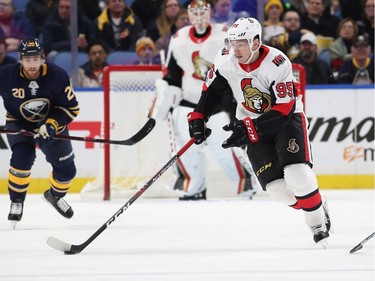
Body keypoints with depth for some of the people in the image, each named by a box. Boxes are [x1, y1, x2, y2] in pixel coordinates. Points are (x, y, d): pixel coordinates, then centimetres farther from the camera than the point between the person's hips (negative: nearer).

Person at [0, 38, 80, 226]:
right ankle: (16, 201, -2)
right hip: (19, 124, -1)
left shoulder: (57, 76, -24)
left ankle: (55, 195, 35)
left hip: (51, 122, 1)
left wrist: (51, 125, -30)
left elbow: (71, 108, -17)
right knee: (22, 159, -26)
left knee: (66, 169, 2)